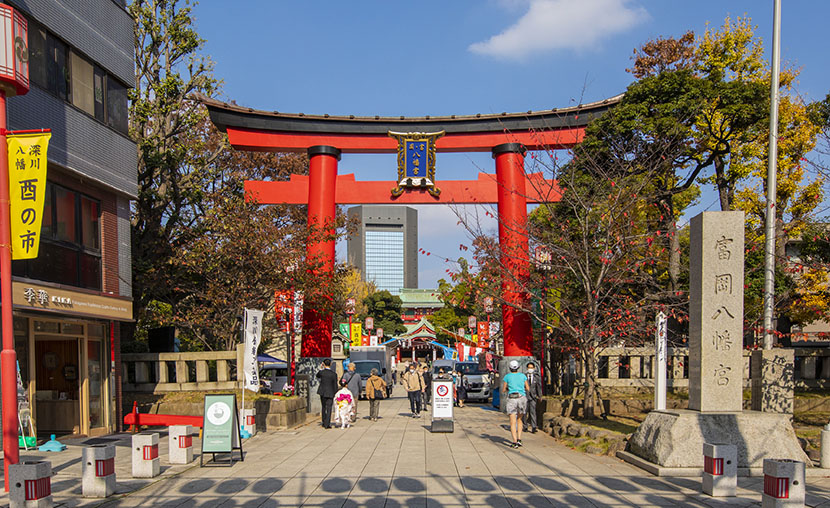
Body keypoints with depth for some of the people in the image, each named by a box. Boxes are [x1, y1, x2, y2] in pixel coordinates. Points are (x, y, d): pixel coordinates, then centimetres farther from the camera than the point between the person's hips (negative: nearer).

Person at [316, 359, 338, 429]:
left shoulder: (322, 372, -7)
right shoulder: (334, 374, -10)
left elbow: (317, 376, 19)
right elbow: (335, 386, -5)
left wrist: (321, 368, 19)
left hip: (322, 392, 2)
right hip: (330, 393, -2)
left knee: (324, 407, 18)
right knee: (329, 408, 1)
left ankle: (324, 422, 26)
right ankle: (327, 424, -5)